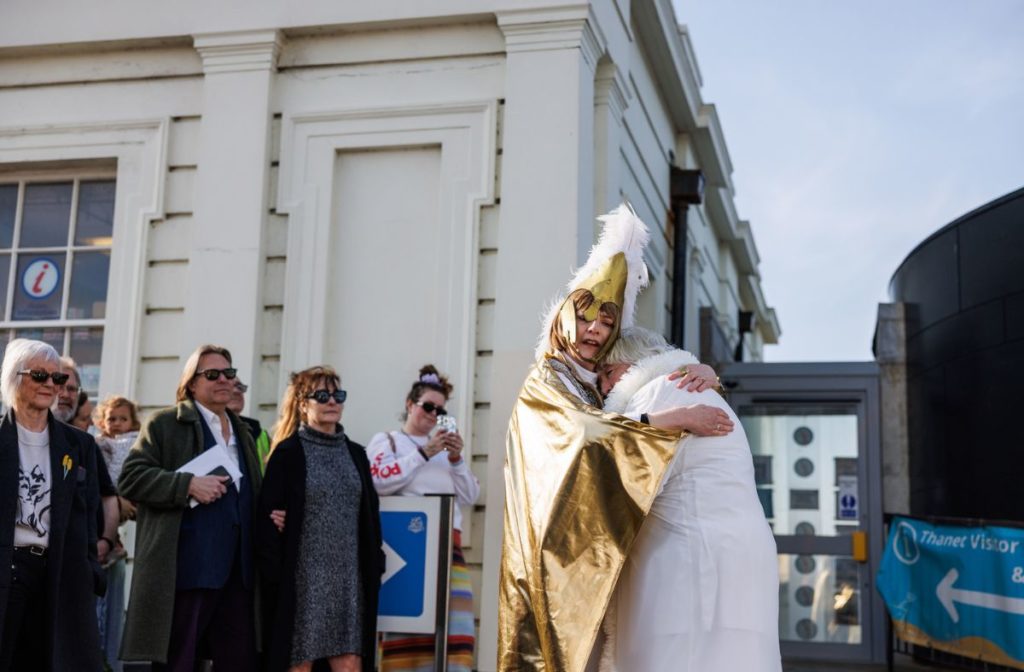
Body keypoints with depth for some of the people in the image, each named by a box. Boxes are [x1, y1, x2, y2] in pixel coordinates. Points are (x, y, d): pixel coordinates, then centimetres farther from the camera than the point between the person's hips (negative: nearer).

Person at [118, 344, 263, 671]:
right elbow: (130, 478, -7)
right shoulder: (165, 423, 3)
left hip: (238, 572, 6)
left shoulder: (242, 433, 22)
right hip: (187, 570, -6)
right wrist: (188, 484, -17)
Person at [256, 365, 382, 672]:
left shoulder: (355, 454, 14)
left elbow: (370, 515, 15)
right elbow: (269, 517, -7)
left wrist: (375, 566, 7)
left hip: (347, 577, 4)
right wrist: (274, 575, -14)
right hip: (302, 577, -4)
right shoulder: (288, 452, -2)